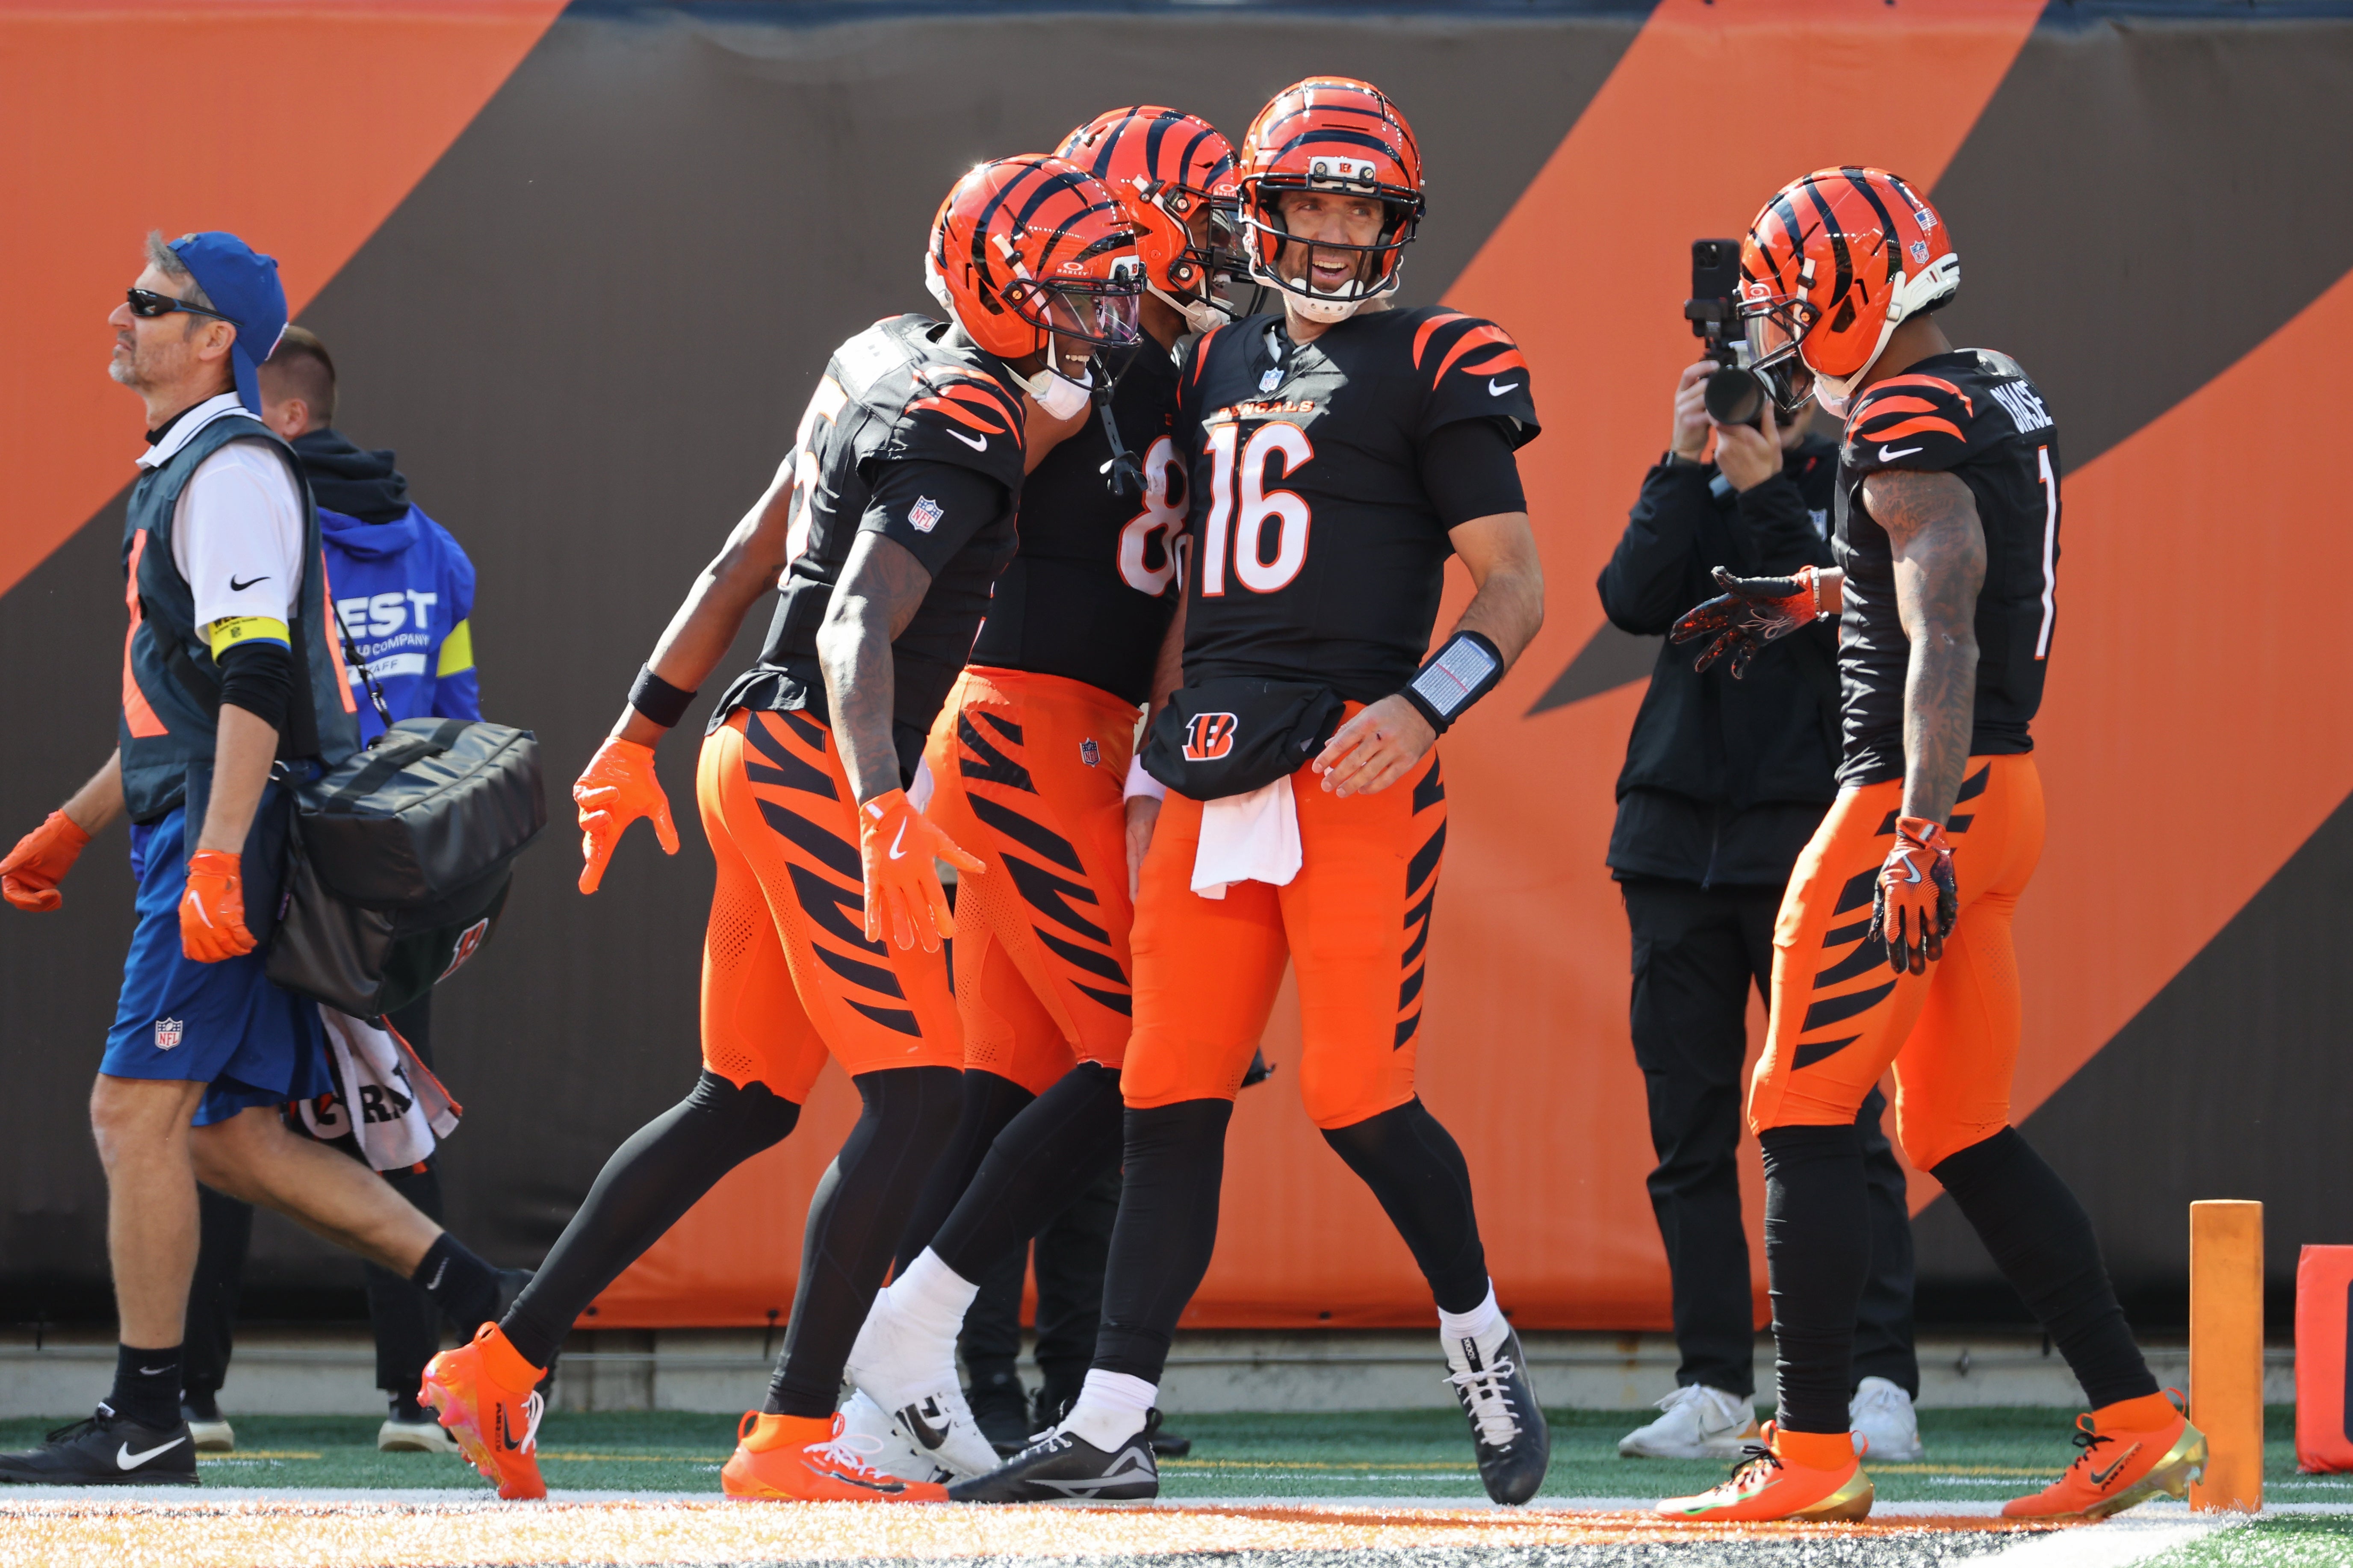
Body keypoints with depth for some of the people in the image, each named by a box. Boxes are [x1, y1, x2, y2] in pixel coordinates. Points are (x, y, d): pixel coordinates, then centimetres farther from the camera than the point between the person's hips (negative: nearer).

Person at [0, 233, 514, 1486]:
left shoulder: (233, 469, -10)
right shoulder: (179, 476, 22)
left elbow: (256, 679, -21)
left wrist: (217, 861, -29)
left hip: (243, 833, -10)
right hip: (206, 841, 10)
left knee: (136, 1111, -11)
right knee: (229, 1135, 9)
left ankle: (145, 1423, -9)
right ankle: (483, 1302, 10)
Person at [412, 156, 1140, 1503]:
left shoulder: (894, 361, 13)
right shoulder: (960, 431, -16)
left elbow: (747, 561, 19)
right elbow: (858, 631, -29)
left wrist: (642, 734, 25)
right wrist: (885, 812, -42)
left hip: (759, 765, 10)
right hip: (819, 776, -10)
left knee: (746, 1105, 16)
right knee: (918, 1097, -10)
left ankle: (504, 1365, 18)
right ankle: (795, 1435, -11)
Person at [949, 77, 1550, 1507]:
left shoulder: (1433, 371, 1)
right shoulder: (1219, 368, 19)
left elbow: (1514, 588, -2)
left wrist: (1423, 707, -17)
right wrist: (1155, 760, 20)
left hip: (1356, 767, -5)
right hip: (1215, 773, 5)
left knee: (1359, 1097, -9)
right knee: (1171, 1101, 1)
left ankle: (1481, 1340, 15)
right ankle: (1115, 1426, 0)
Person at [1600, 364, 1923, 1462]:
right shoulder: (1697, 484, 13)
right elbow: (1633, 600, -2)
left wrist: (1765, 490, -15)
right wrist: (1687, 465, -9)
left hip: (1807, 834, -4)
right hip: (1678, 829, 4)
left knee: (1838, 1120, -7)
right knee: (1687, 1124, 3)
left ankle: (1880, 1384, -7)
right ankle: (1714, 1391, 6)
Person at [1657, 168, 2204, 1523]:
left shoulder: (1909, 427, -16)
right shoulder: (2003, 398, 13)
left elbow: (1941, 645, -25)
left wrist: (1923, 839, -30)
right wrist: (1808, 597, 39)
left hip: (1921, 797, -9)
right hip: (2003, 793, 9)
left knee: (1805, 1117, -3)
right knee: (1967, 1138, 14)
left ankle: (1815, 1455, -4)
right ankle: (2139, 1422, 10)